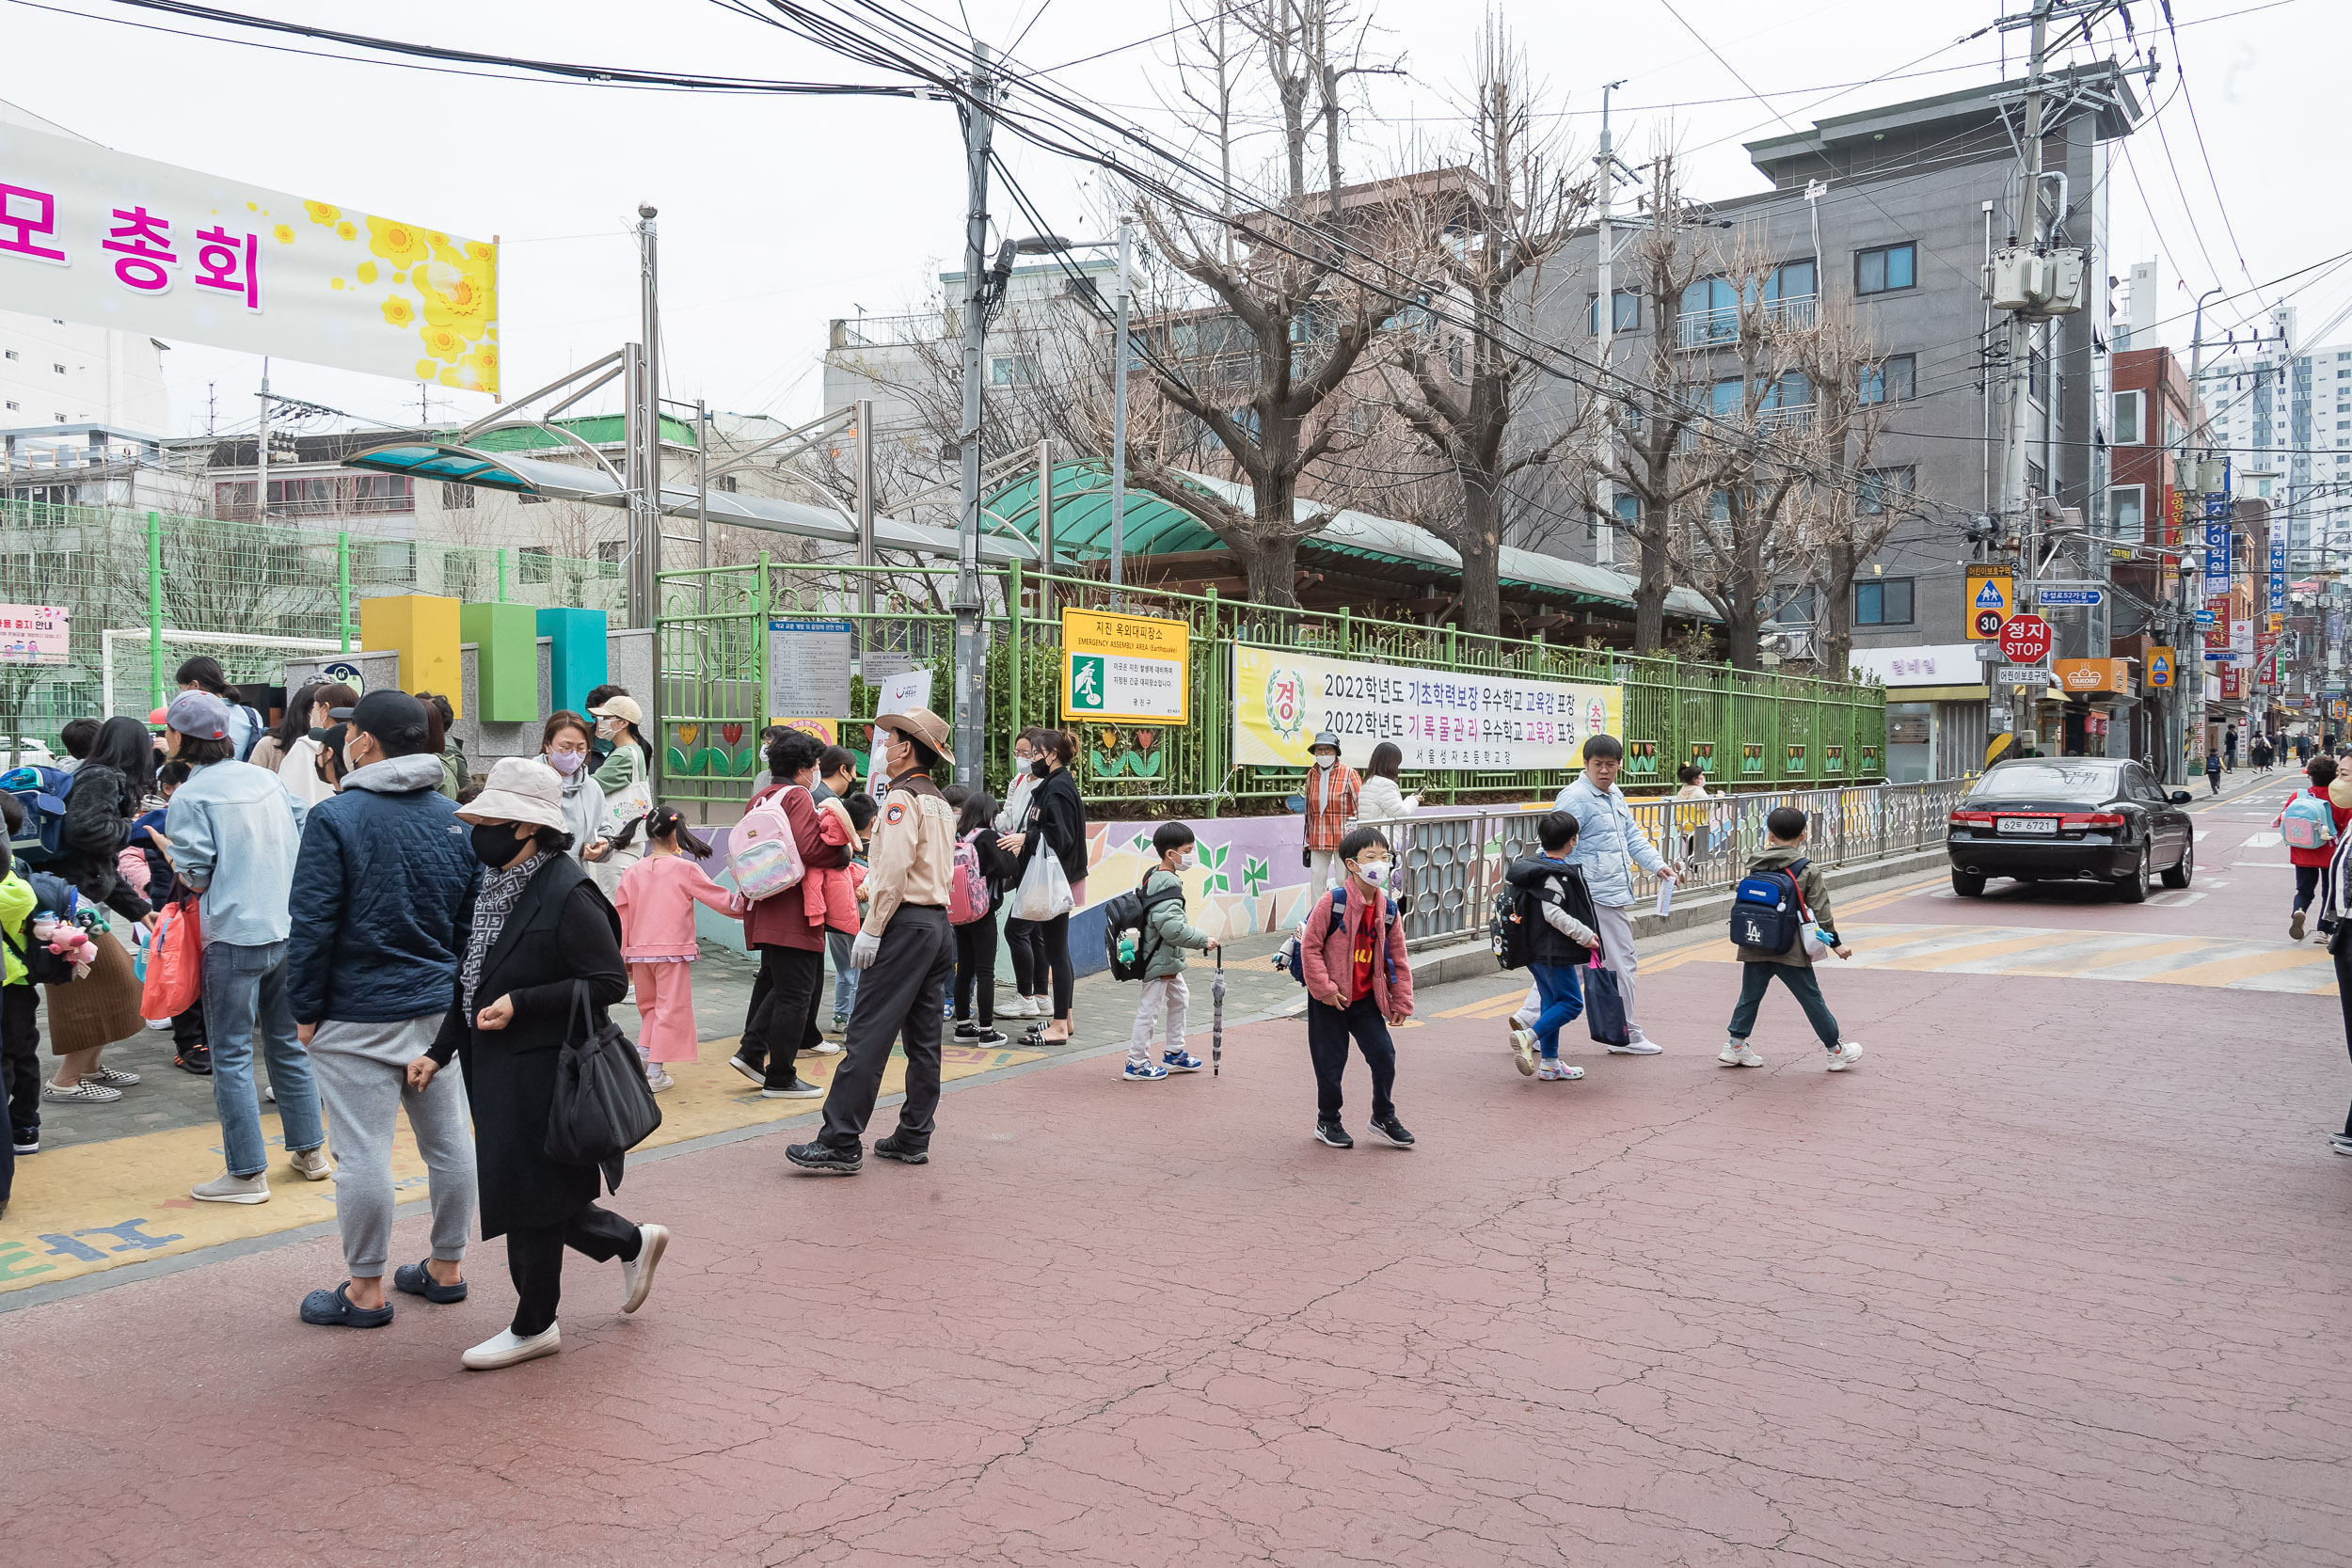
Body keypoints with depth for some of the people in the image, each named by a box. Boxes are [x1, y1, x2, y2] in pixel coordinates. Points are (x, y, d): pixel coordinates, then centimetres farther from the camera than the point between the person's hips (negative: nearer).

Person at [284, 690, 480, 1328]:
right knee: (448, 1139, 13)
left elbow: (314, 923, -12)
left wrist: (305, 1009, -3)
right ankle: (446, 1267, 25)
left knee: (363, 1153, 1)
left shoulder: (336, 817, -11)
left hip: (359, 1013, -6)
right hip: (442, 1009, 6)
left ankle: (366, 1289, 10)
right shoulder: (456, 820, 6)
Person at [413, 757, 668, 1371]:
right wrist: (438, 1051, 9)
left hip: (542, 1072, -9)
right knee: (529, 1199, 15)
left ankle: (533, 1326, 21)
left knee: (529, 1195, 3)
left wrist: (520, 1004, -23)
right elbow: (473, 979, 16)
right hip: (496, 1068, 9)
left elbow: (610, 982, -19)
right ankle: (632, 1241, 36)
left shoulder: (568, 894, -18)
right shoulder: (492, 886, 9)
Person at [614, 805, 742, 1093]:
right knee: (670, 1009, 3)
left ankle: (642, 1055, 7)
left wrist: (624, 957, 15)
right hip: (673, 951, -5)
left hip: (639, 951, 5)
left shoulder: (634, 872, 5)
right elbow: (719, 898, -2)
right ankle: (655, 1072, 3)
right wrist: (744, 907, 15)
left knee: (649, 1006, 22)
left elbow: (621, 916, 8)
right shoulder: (685, 869, -7)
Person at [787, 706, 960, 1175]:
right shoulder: (940, 802, 18)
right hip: (940, 924, 9)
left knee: (868, 1035, -9)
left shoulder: (902, 797, -9)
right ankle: (913, 1139, 15)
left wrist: (872, 928, -15)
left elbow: (895, 869, -17)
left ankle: (840, 1145, -9)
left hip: (906, 925, -9)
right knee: (924, 1038, 10)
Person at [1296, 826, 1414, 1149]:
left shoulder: (1387, 908, -1)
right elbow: (1310, 946, -14)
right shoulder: (1332, 901, -17)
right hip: (1330, 1001, -4)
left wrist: (1401, 1002, 8)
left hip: (1366, 999, 4)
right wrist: (1324, 989, -15)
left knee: (1384, 1055, 0)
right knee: (1330, 1063, 5)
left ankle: (1384, 1117, 22)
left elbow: (1397, 958, 8)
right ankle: (1327, 1122, 25)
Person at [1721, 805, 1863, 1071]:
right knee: (1812, 999, 8)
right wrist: (1835, 943, 3)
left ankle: (1735, 1046, 17)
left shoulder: (1756, 867, 4)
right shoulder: (1809, 871, -7)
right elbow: (1820, 912, -5)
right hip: (1791, 950, -3)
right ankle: (1837, 1052, 20)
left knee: (1750, 997, 14)